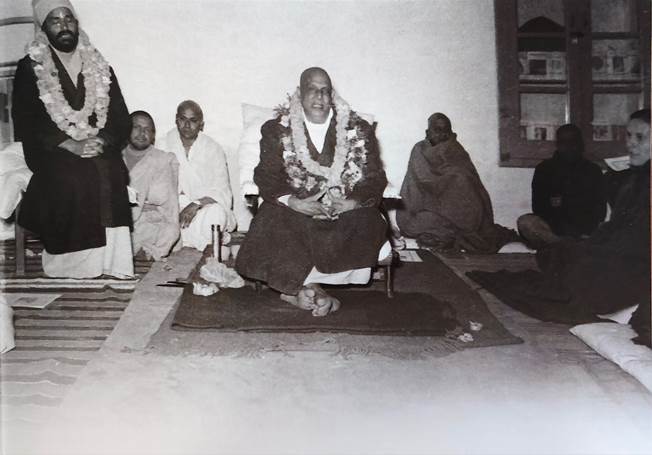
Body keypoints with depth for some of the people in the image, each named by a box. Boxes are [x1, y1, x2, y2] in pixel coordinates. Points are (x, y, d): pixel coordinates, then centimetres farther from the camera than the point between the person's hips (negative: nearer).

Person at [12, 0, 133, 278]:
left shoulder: (101, 69, 16)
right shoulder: (29, 69, 8)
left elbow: (121, 119, 12)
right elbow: (24, 122, 1)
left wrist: (102, 141, -8)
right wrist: (69, 144, -11)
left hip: (104, 161, 2)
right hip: (57, 164, -2)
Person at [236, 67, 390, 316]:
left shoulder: (359, 130, 4)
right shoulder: (277, 130, 3)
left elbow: (375, 179, 3)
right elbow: (267, 177, -1)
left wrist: (352, 203, -16)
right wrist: (294, 202, -19)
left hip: (345, 210, 1)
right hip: (294, 209, -1)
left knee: (364, 225, -29)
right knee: (273, 228, -30)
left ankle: (298, 288, -14)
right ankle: (312, 290, -10)